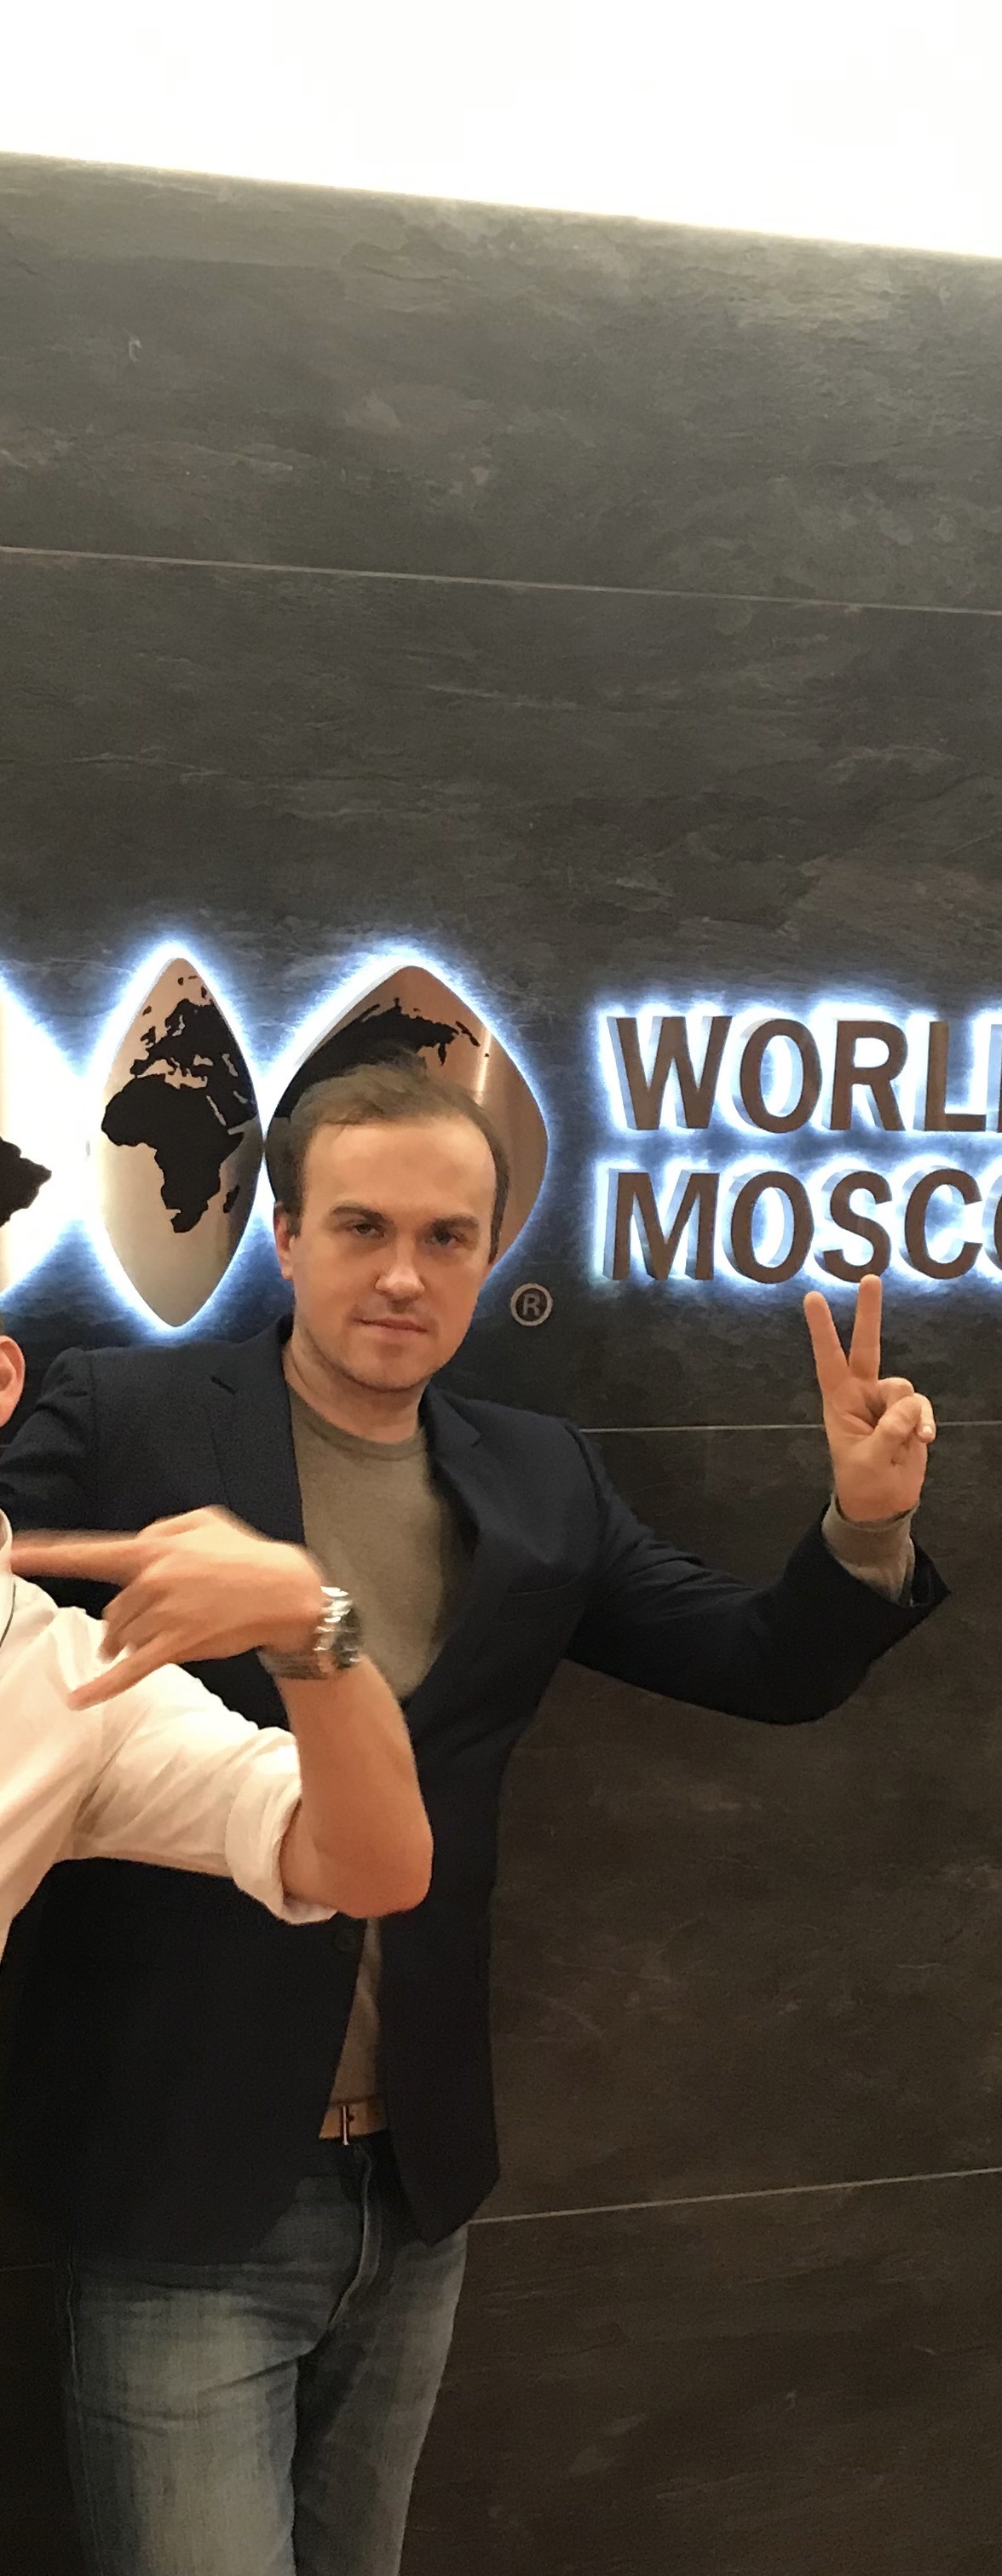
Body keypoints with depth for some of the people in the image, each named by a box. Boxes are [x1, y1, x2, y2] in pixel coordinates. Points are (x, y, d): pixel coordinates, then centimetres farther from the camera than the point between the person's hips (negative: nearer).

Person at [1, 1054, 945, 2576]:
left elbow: (768, 1669, 9)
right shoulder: (123, 1420, -8)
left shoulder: (539, 1479, 5)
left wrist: (866, 1523, -11)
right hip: (184, 2187, -4)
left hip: (417, 2192, 5)